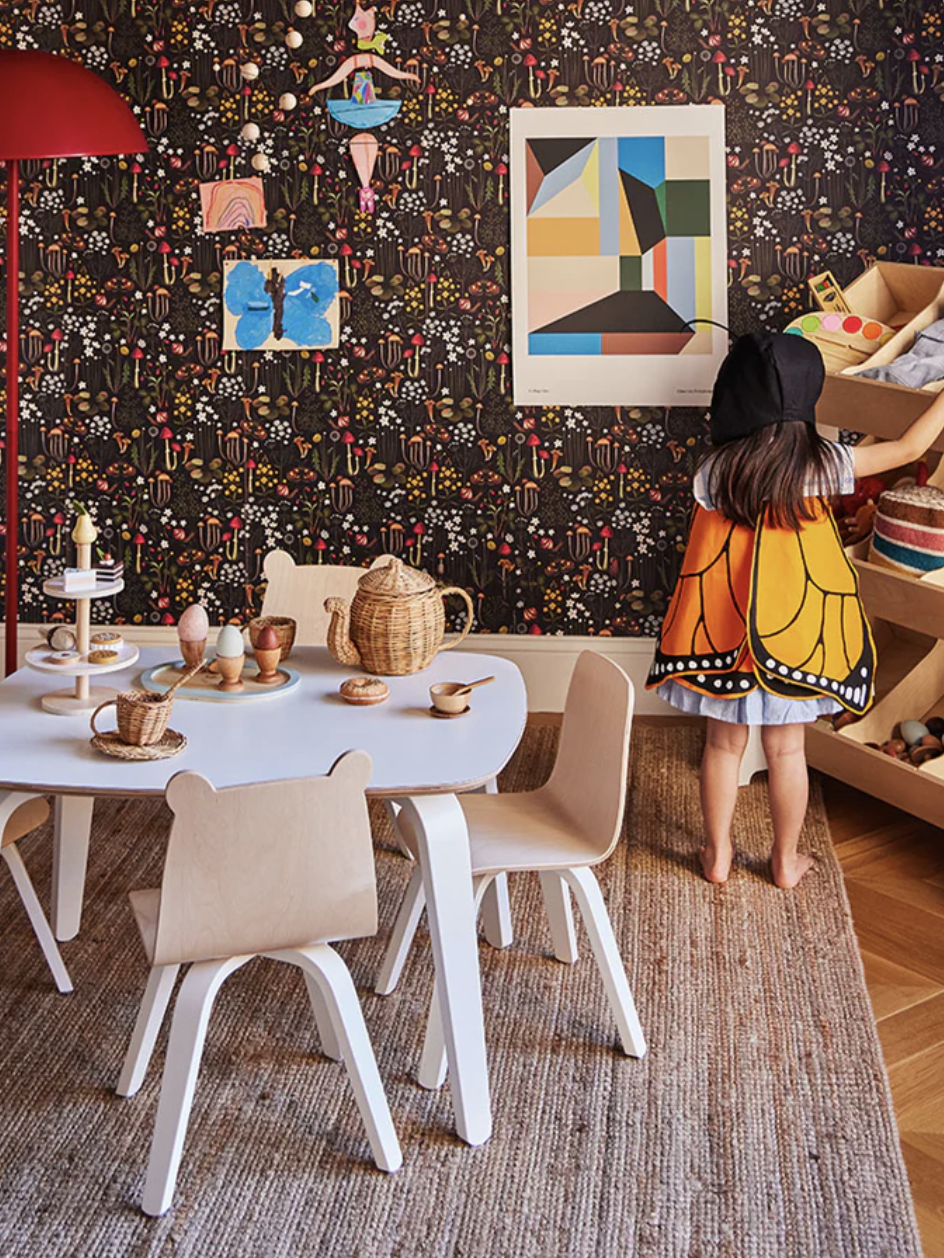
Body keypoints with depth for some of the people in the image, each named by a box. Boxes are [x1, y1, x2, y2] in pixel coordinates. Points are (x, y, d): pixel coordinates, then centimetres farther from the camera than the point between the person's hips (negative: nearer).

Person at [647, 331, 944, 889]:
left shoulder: (716, 469, -11)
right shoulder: (820, 463, -13)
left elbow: (704, 555, -1)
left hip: (724, 632, 1)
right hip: (793, 634, -1)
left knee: (725, 743, 16)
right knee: (786, 750, 14)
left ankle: (717, 853, 29)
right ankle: (786, 860, 28)